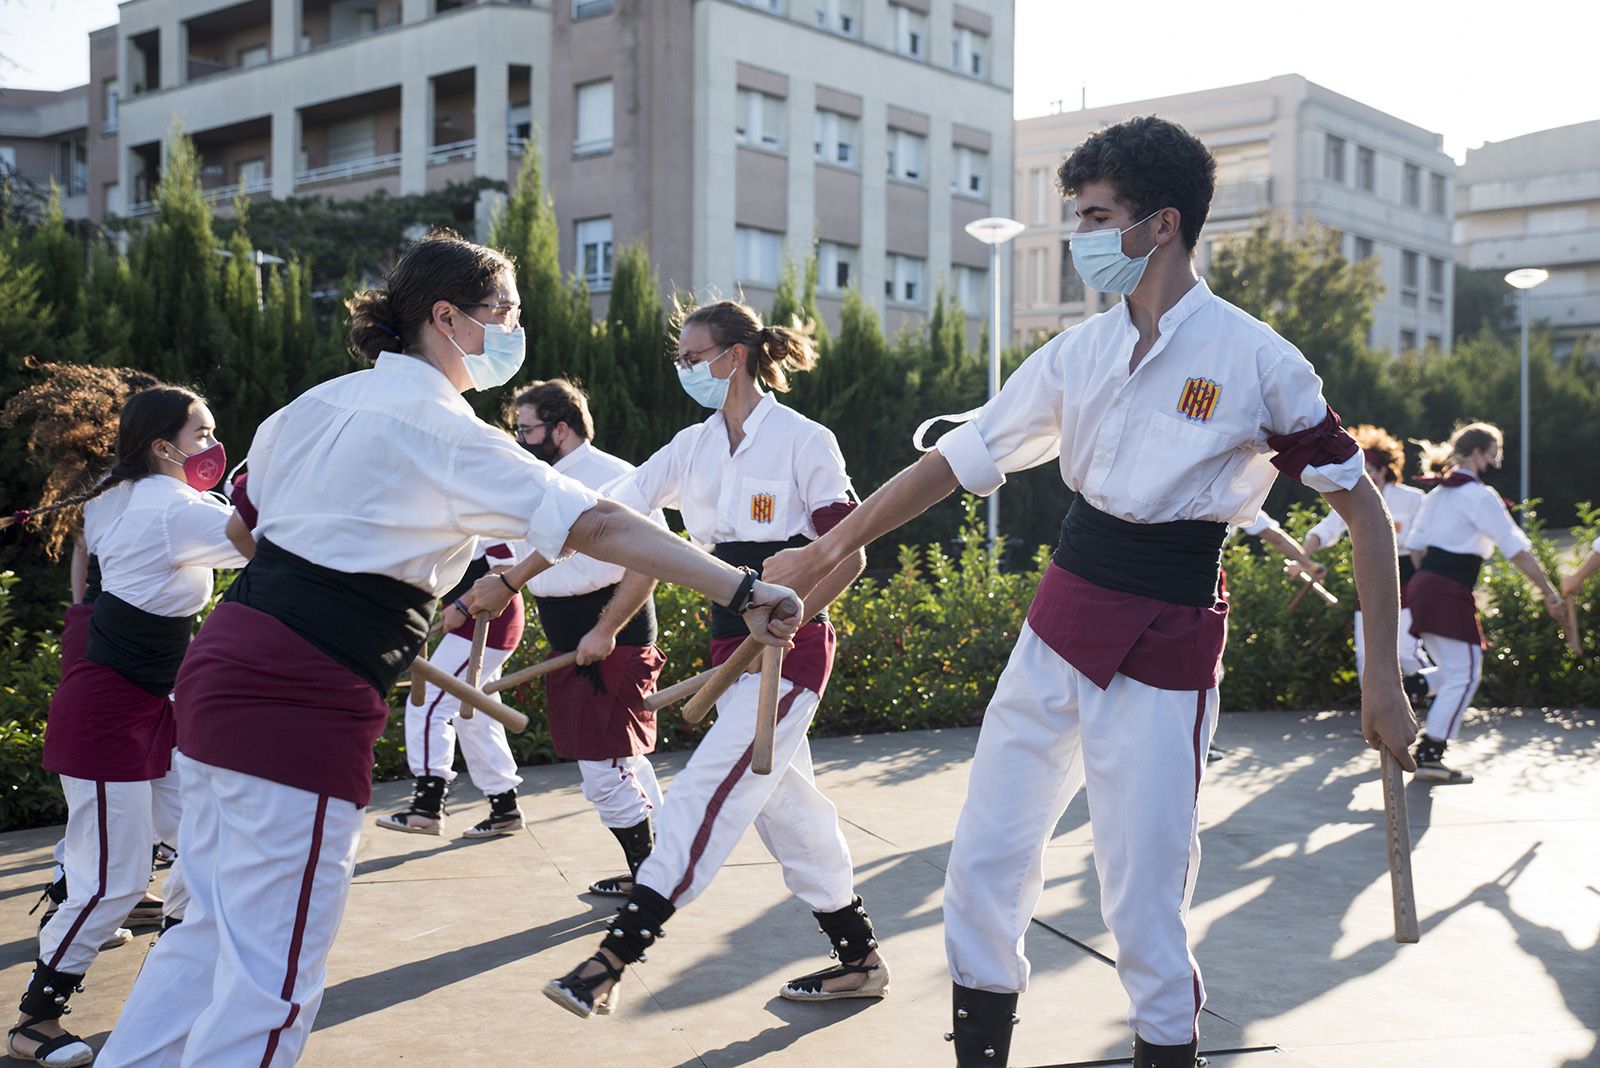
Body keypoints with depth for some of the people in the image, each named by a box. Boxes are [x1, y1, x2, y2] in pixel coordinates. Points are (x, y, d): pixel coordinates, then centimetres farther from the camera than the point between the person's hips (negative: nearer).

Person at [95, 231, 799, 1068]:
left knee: (216, 930, 19)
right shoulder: (442, 431, -11)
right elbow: (599, 526, -19)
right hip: (304, 698, -9)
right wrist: (742, 591, -22)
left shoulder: (322, 401, 13)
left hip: (223, 663, 9)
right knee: (272, 976, 0)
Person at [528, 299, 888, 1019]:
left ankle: (614, 958, -11)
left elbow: (848, 556, -11)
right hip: (734, 647, 8)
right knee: (785, 804, 11)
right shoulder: (694, 447, 9)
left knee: (709, 792, -12)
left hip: (792, 646, -8)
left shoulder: (803, 440, -10)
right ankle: (859, 959, 23)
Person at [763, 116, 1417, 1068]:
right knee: (984, 864, 8)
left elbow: (1363, 506, -4)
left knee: (1145, 904, -1)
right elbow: (959, 458, 10)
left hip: (1165, 651, -5)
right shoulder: (1079, 352, 5)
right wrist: (829, 549, 11)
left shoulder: (1257, 360, -10)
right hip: (1058, 629, 5)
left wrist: (1383, 678, -7)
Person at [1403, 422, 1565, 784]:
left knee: (1452, 671, 17)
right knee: (1464, 675, -3)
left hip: (1424, 587, 9)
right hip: (1451, 594, -9)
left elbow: (1414, 544, 20)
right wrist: (1550, 593, -14)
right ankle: (1430, 758, -5)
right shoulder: (1480, 496, -10)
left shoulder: (1438, 493, 16)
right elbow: (1516, 548, -14)